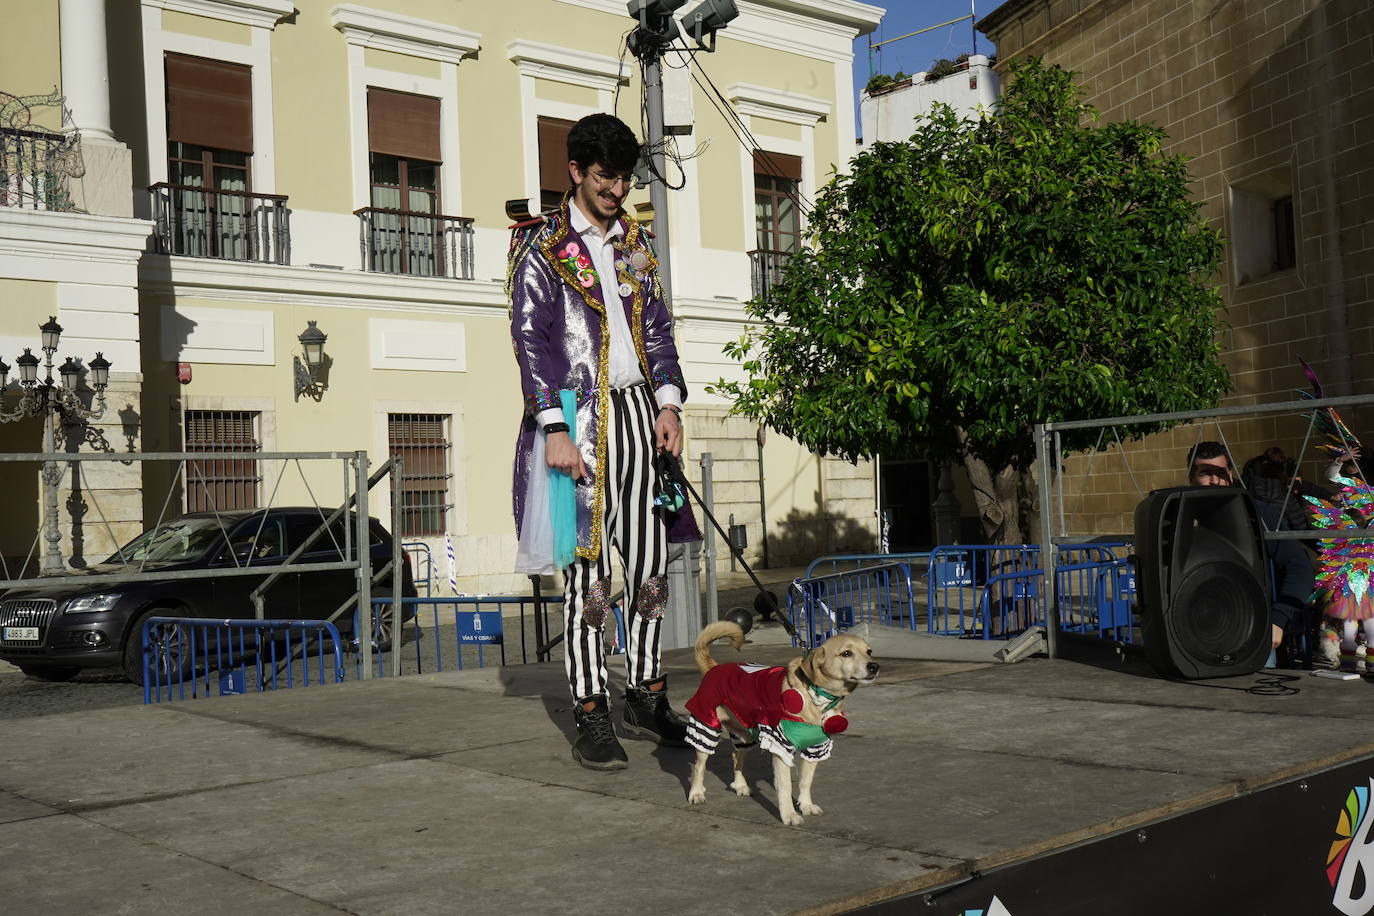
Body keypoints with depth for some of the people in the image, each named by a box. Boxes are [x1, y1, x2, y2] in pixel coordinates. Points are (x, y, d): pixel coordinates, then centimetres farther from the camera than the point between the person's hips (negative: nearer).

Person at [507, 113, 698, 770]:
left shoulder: (636, 242, 17)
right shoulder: (543, 246, 0)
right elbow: (530, 339, -7)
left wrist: (669, 404, 6)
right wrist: (555, 428, -15)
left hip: (637, 412, 5)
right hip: (579, 417, -5)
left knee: (650, 560, 6)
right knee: (587, 568, -4)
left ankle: (646, 697, 18)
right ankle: (590, 718, 2)